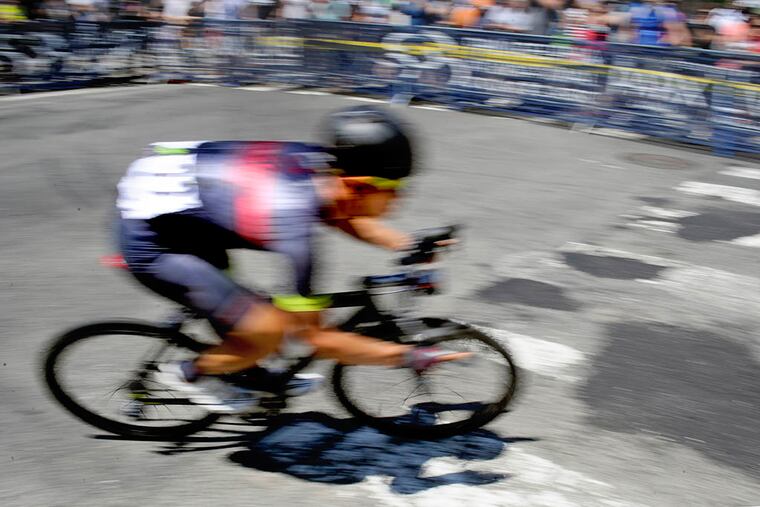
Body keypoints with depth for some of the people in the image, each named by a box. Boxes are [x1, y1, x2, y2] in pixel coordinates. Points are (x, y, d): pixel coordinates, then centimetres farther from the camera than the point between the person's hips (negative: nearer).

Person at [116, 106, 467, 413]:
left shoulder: (317, 162, -8)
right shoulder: (289, 224, -29)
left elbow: (345, 218, 17)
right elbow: (315, 338, -18)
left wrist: (411, 245, 9)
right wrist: (410, 356, -14)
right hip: (149, 242, -9)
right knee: (268, 330, -13)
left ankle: (244, 372, 40)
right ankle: (190, 374, 12)